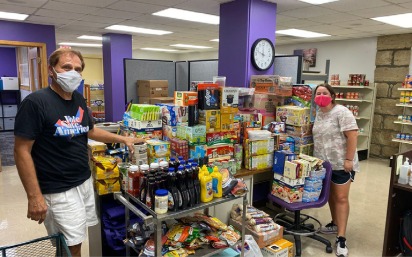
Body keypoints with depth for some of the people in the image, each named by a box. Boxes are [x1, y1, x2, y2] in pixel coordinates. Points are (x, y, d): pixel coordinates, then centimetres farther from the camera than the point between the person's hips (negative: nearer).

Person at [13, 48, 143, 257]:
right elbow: (22, 151, -17)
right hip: (58, 191, -7)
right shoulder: (35, 102, -16)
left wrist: (123, 139, 15)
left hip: (85, 182, 7)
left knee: (77, 240, 17)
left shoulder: (79, 99, 6)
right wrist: (34, 196, -19)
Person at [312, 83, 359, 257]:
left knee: (341, 198, -2)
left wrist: (349, 160, -21)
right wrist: (317, 158, 16)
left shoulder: (341, 112, -15)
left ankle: (341, 238, 3)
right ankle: (335, 224, 35)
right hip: (324, 163, 8)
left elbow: (352, 135, -19)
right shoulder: (318, 113, 9)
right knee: (330, 195, 18)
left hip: (341, 163, -7)